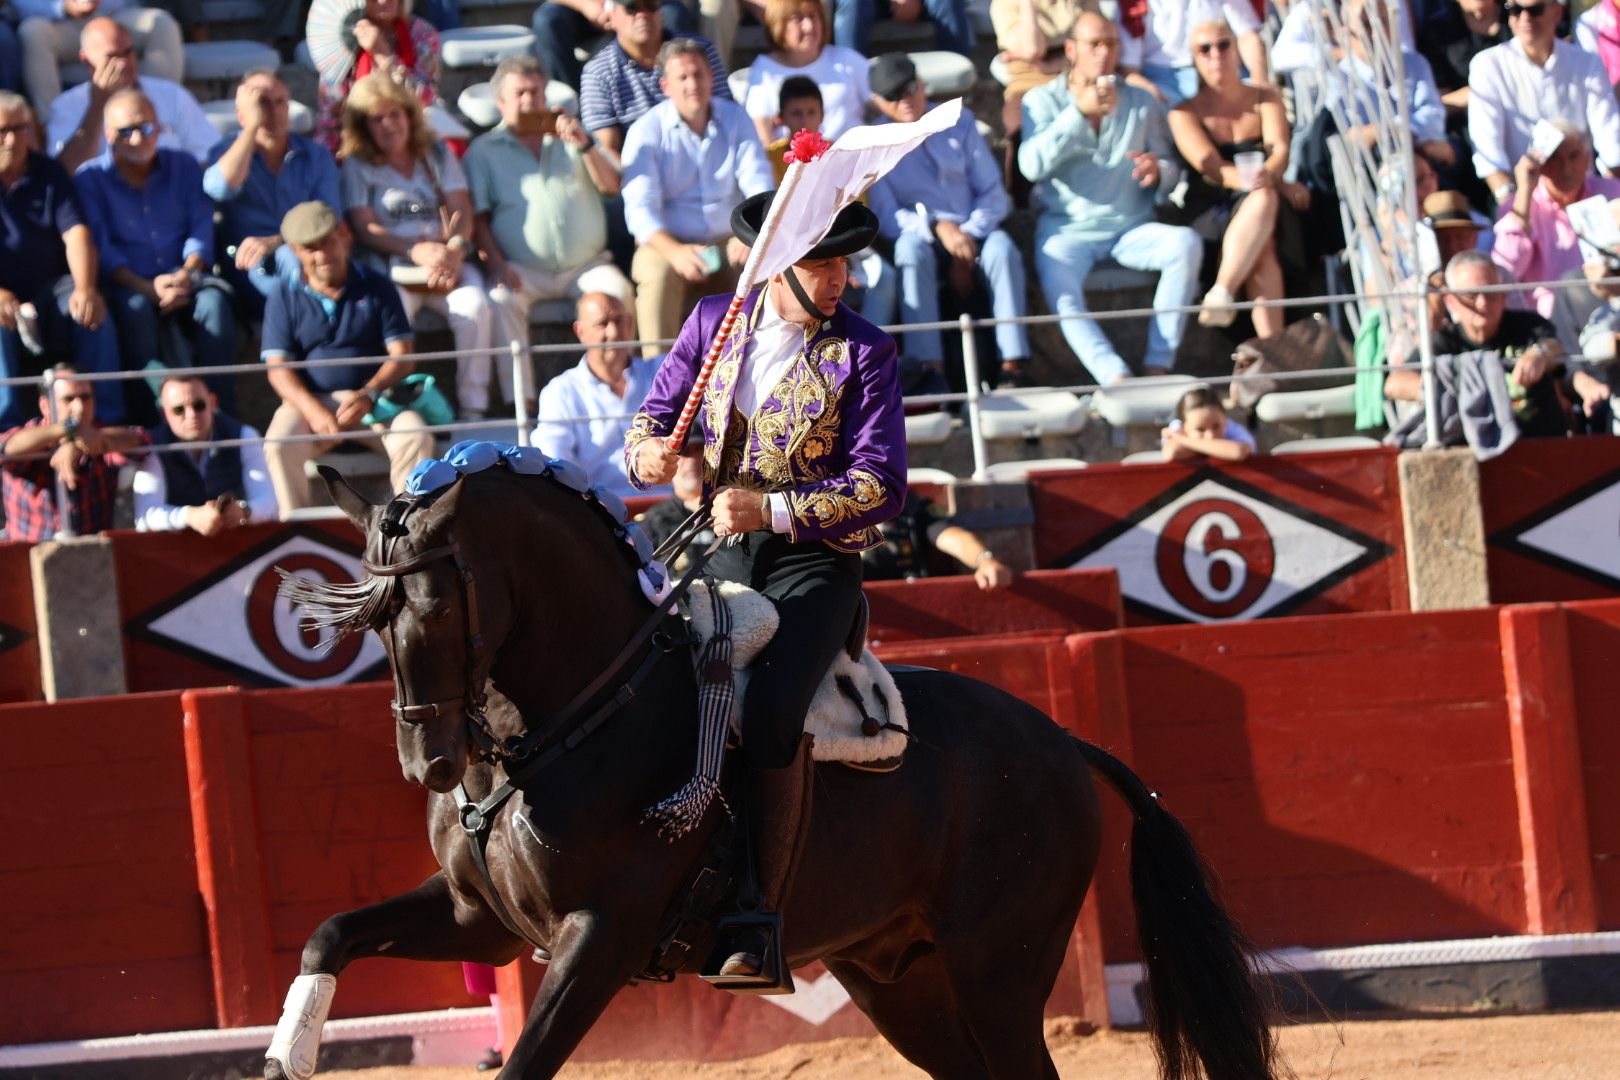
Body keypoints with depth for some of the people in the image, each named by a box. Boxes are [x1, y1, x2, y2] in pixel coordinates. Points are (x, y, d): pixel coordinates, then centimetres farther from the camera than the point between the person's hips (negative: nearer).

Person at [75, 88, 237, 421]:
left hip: (183, 278, 2)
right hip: (129, 284, -2)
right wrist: (147, 287, -20)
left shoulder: (183, 166, 14)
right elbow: (100, 247, -6)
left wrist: (186, 275, -15)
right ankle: (149, 414, -36)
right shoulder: (92, 178, 5)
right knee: (134, 310, -37)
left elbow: (201, 228, 6)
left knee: (214, 301, -31)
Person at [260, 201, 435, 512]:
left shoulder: (377, 287, 9)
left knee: (415, 438, -29)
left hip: (375, 400, 0)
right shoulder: (285, 298, 8)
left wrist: (370, 394, -18)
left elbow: (402, 354, 2)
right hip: (310, 401, 0)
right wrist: (313, 411, -20)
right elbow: (278, 368, -1)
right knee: (279, 443, -32)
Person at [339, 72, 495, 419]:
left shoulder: (437, 156, 19)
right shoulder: (357, 166, 11)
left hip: (447, 260, 2)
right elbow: (365, 227, 0)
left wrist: (455, 250, -14)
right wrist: (415, 250, -16)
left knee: (475, 306, -29)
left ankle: (473, 411, -25)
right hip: (390, 266, -2)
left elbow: (462, 211, 9)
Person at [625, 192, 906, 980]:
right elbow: (651, 419, 14)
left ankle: (760, 917, -23)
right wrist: (650, 454, -11)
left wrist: (772, 510, -20)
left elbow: (881, 485, -10)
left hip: (813, 565, -5)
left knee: (770, 710, -28)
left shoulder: (863, 352, -5)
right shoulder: (715, 323, 6)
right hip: (720, 555, 5)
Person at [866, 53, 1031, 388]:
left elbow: (993, 195, 5)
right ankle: (929, 368, -45)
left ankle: (1012, 366, -38)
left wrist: (967, 241, -12)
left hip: (973, 234, 2)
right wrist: (937, 227, -23)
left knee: (1001, 246, -32)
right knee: (911, 244, -36)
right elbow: (885, 217, -6)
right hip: (924, 239, -2)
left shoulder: (959, 123, 9)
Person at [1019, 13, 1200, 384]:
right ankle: (1117, 380, -47)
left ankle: (1158, 365, -28)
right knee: (1063, 297, -34)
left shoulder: (1140, 102, 12)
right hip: (1067, 229, -2)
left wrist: (1158, 171, -15)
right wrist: (1080, 112, -19)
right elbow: (1032, 165, -13)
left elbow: (1172, 171, 11)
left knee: (1186, 243, -28)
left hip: (1131, 228, 2)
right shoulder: (1043, 100, 4)